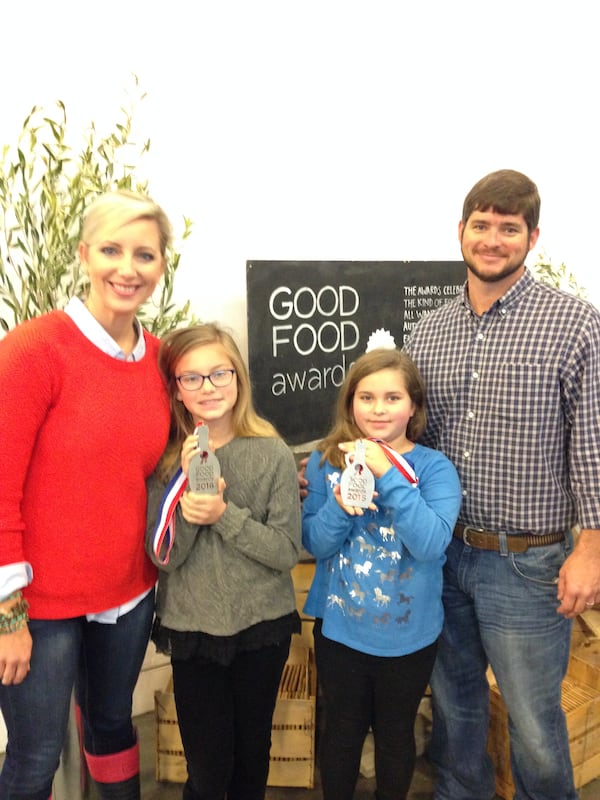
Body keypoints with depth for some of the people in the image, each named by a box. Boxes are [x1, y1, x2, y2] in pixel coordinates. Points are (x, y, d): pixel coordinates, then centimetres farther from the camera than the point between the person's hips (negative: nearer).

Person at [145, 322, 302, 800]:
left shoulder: (272, 453, -10)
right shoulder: (166, 459, -5)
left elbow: (287, 552, -11)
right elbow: (163, 556, -8)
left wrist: (224, 514, -24)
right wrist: (186, 483, -21)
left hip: (263, 626, 0)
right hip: (192, 630, 0)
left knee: (253, 753, 19)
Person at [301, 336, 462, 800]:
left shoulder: (433, 467, -12)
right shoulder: (326, 460, -7)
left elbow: (431, 544, -25)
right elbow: (314, 543, -7)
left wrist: (389, 474, -32)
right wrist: (339, 506, -27)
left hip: (408, 634, -1)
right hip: (339, 628, 1)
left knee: (396, 734, 20)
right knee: (342, 730, 20)